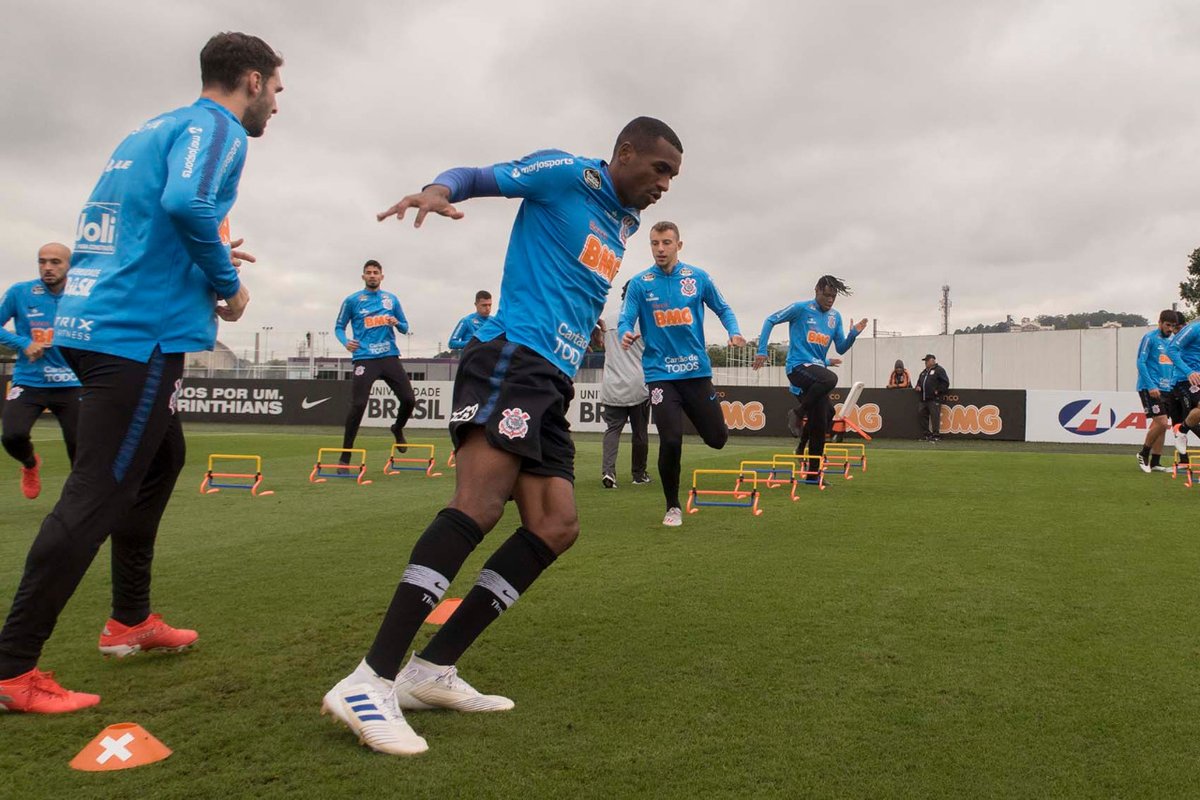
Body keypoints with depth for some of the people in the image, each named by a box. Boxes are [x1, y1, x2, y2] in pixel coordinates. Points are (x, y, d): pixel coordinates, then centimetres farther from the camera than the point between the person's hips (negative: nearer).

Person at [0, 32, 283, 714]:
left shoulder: (154, 130, 21)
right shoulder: (216, 128, -6)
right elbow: (187, 201, -26)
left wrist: (208, 261, 19)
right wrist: (228, 283, -12)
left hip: (95, 324, 10)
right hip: (138, 334, -10)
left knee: (161, 460, 22)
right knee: (94, 499, -6)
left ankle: (131, 620, 31)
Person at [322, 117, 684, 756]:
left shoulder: (626, 222, 26)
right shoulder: (566, 174, 2)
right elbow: (479, 177, -4)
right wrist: (438, 191, -23)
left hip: (554, 382, 9)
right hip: (513, 356, -9)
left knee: (556, 527, -2)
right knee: (480, 503, -25)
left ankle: (431, 671, 0)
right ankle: (369, 682, -25)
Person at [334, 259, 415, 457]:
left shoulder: (392, 299, 13)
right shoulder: (352, 300, 5)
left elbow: (405, 327, 18)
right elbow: (339, 327, 10)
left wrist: (396, 323, -5)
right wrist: (345, 342, -10)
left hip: (390, 357, 3)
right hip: (364, 358, -3)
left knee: (409, 400, -1)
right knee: (358, 405, -11)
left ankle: (398, 429, 32)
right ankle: (345, 455, 0)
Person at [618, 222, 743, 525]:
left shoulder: (698, 277, 3)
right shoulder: (640, 283, -2)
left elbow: (723, 309, 13)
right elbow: (625, 321, -4)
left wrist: (734, 332, -6)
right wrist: (626, 335, -28)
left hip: (697, 370, 2)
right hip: (660, 373, -2)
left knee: (717, 438, 5)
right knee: (671, 441, -12)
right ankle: (673, 507, 11)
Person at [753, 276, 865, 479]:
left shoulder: (835, 317, 12)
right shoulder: (801, 308, -4)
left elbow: (841, 349, 14)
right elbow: (770, 320, 0)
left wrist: (853, 334, -5)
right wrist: (762, 351, -6)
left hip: (817, 369, 6)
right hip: (798, 367, -6)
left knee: (820, 425, 2)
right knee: (830, 379, -38)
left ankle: (813, 474, 12)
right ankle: (797, 413, -17)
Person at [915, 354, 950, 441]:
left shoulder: (939, 370, -2)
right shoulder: (924, 372, 23)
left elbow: (945, 382, -9)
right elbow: (919, 381, 32)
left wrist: (938, 391, -13)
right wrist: (918, 387, 11)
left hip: (934, 399, -9)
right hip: (924, 399, 9)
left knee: (935, 417, -10)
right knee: (920, 414, 7)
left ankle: (936, 435, -6)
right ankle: (927, 434, 16)